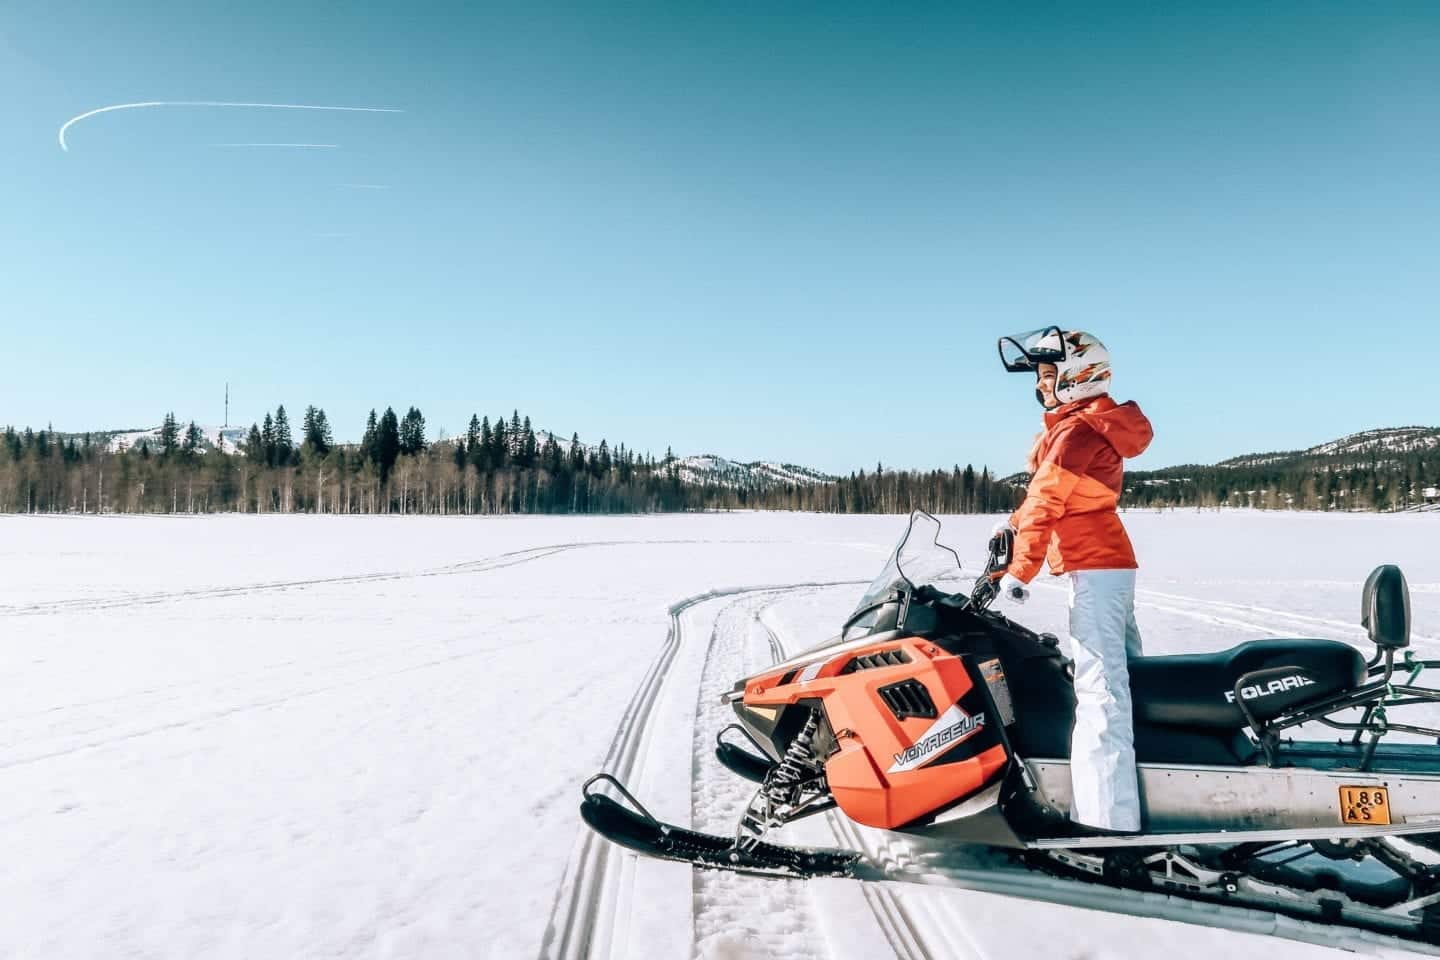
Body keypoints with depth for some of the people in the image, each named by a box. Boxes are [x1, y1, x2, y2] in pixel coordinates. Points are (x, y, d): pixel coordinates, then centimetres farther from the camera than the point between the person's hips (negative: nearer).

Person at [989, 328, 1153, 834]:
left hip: (1094, 569, -11)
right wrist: (1013, 525, 20)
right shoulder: (1099, 424, 16)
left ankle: (1107, 814, -14)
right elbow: (1047, 497, 22)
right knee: (1125, 669, 16)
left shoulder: (1074, 433, -16)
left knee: (1099, 687, -13)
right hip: (1113, 562, 11)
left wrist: (1018, 571, -18)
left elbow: (1045, 505, -19)